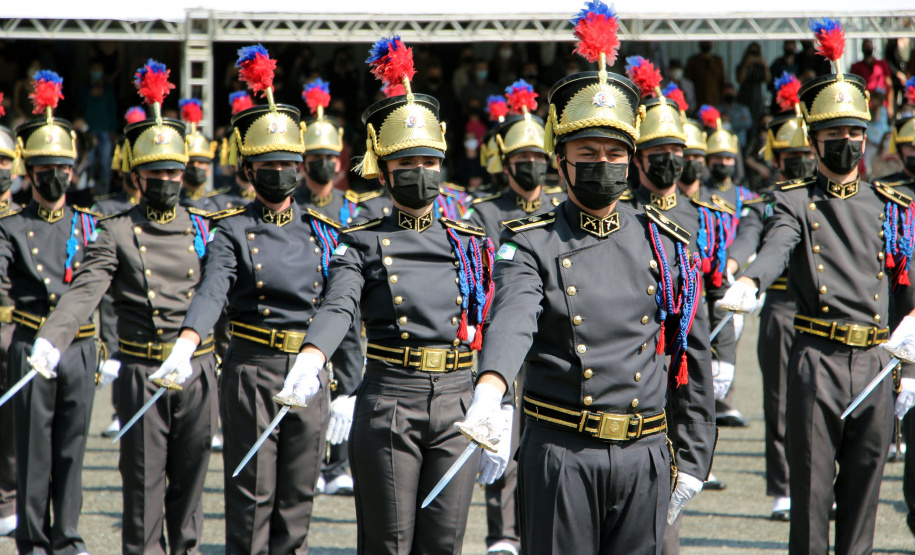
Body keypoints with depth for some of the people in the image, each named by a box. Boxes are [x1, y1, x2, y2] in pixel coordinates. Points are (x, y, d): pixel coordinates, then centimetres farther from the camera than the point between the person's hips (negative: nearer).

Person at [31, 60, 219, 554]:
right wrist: (50, 339, -28)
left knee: (190, 475, 9)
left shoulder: (202, 228, 8)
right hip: (141, 373, -3)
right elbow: (83, 291, -13)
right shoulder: (117, 232, -1)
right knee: (143, 479, 2)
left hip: (198, 370, 3)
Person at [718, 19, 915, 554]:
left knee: (864, 485, 7)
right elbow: (778, 247, -20)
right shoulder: (797, 202, 2)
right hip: (817, 363, -2)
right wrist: (750, 282, -42)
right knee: (811, 484, 0)